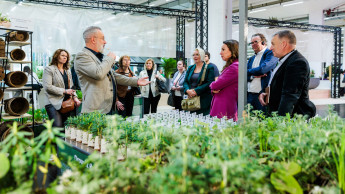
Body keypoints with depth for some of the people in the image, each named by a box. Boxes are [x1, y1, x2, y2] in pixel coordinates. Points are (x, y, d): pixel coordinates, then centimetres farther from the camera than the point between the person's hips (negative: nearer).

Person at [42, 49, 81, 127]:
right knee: (58, 127, -19)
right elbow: (47, 87, -9)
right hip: (54, 103, -6)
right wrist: (64, 91, -10)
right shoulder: (49, 69, 3)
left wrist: (75, 97, 3)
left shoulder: (68, 71, 23)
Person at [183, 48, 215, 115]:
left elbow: (210, 83, -10)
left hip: (204, 99, -4)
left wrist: (196, 91, -16)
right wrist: (188, 90, -9)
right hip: (191, 98, 4)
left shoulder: (209, 68, 0)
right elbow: (185, 82, 13)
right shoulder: (190, 68, 16)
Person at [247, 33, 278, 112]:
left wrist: (248, 72, -2)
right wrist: (253, 76, -10)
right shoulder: (251, 59, 19)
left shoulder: (271, 54, -3)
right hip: (250, 95, 7)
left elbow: (263, 69, -18)